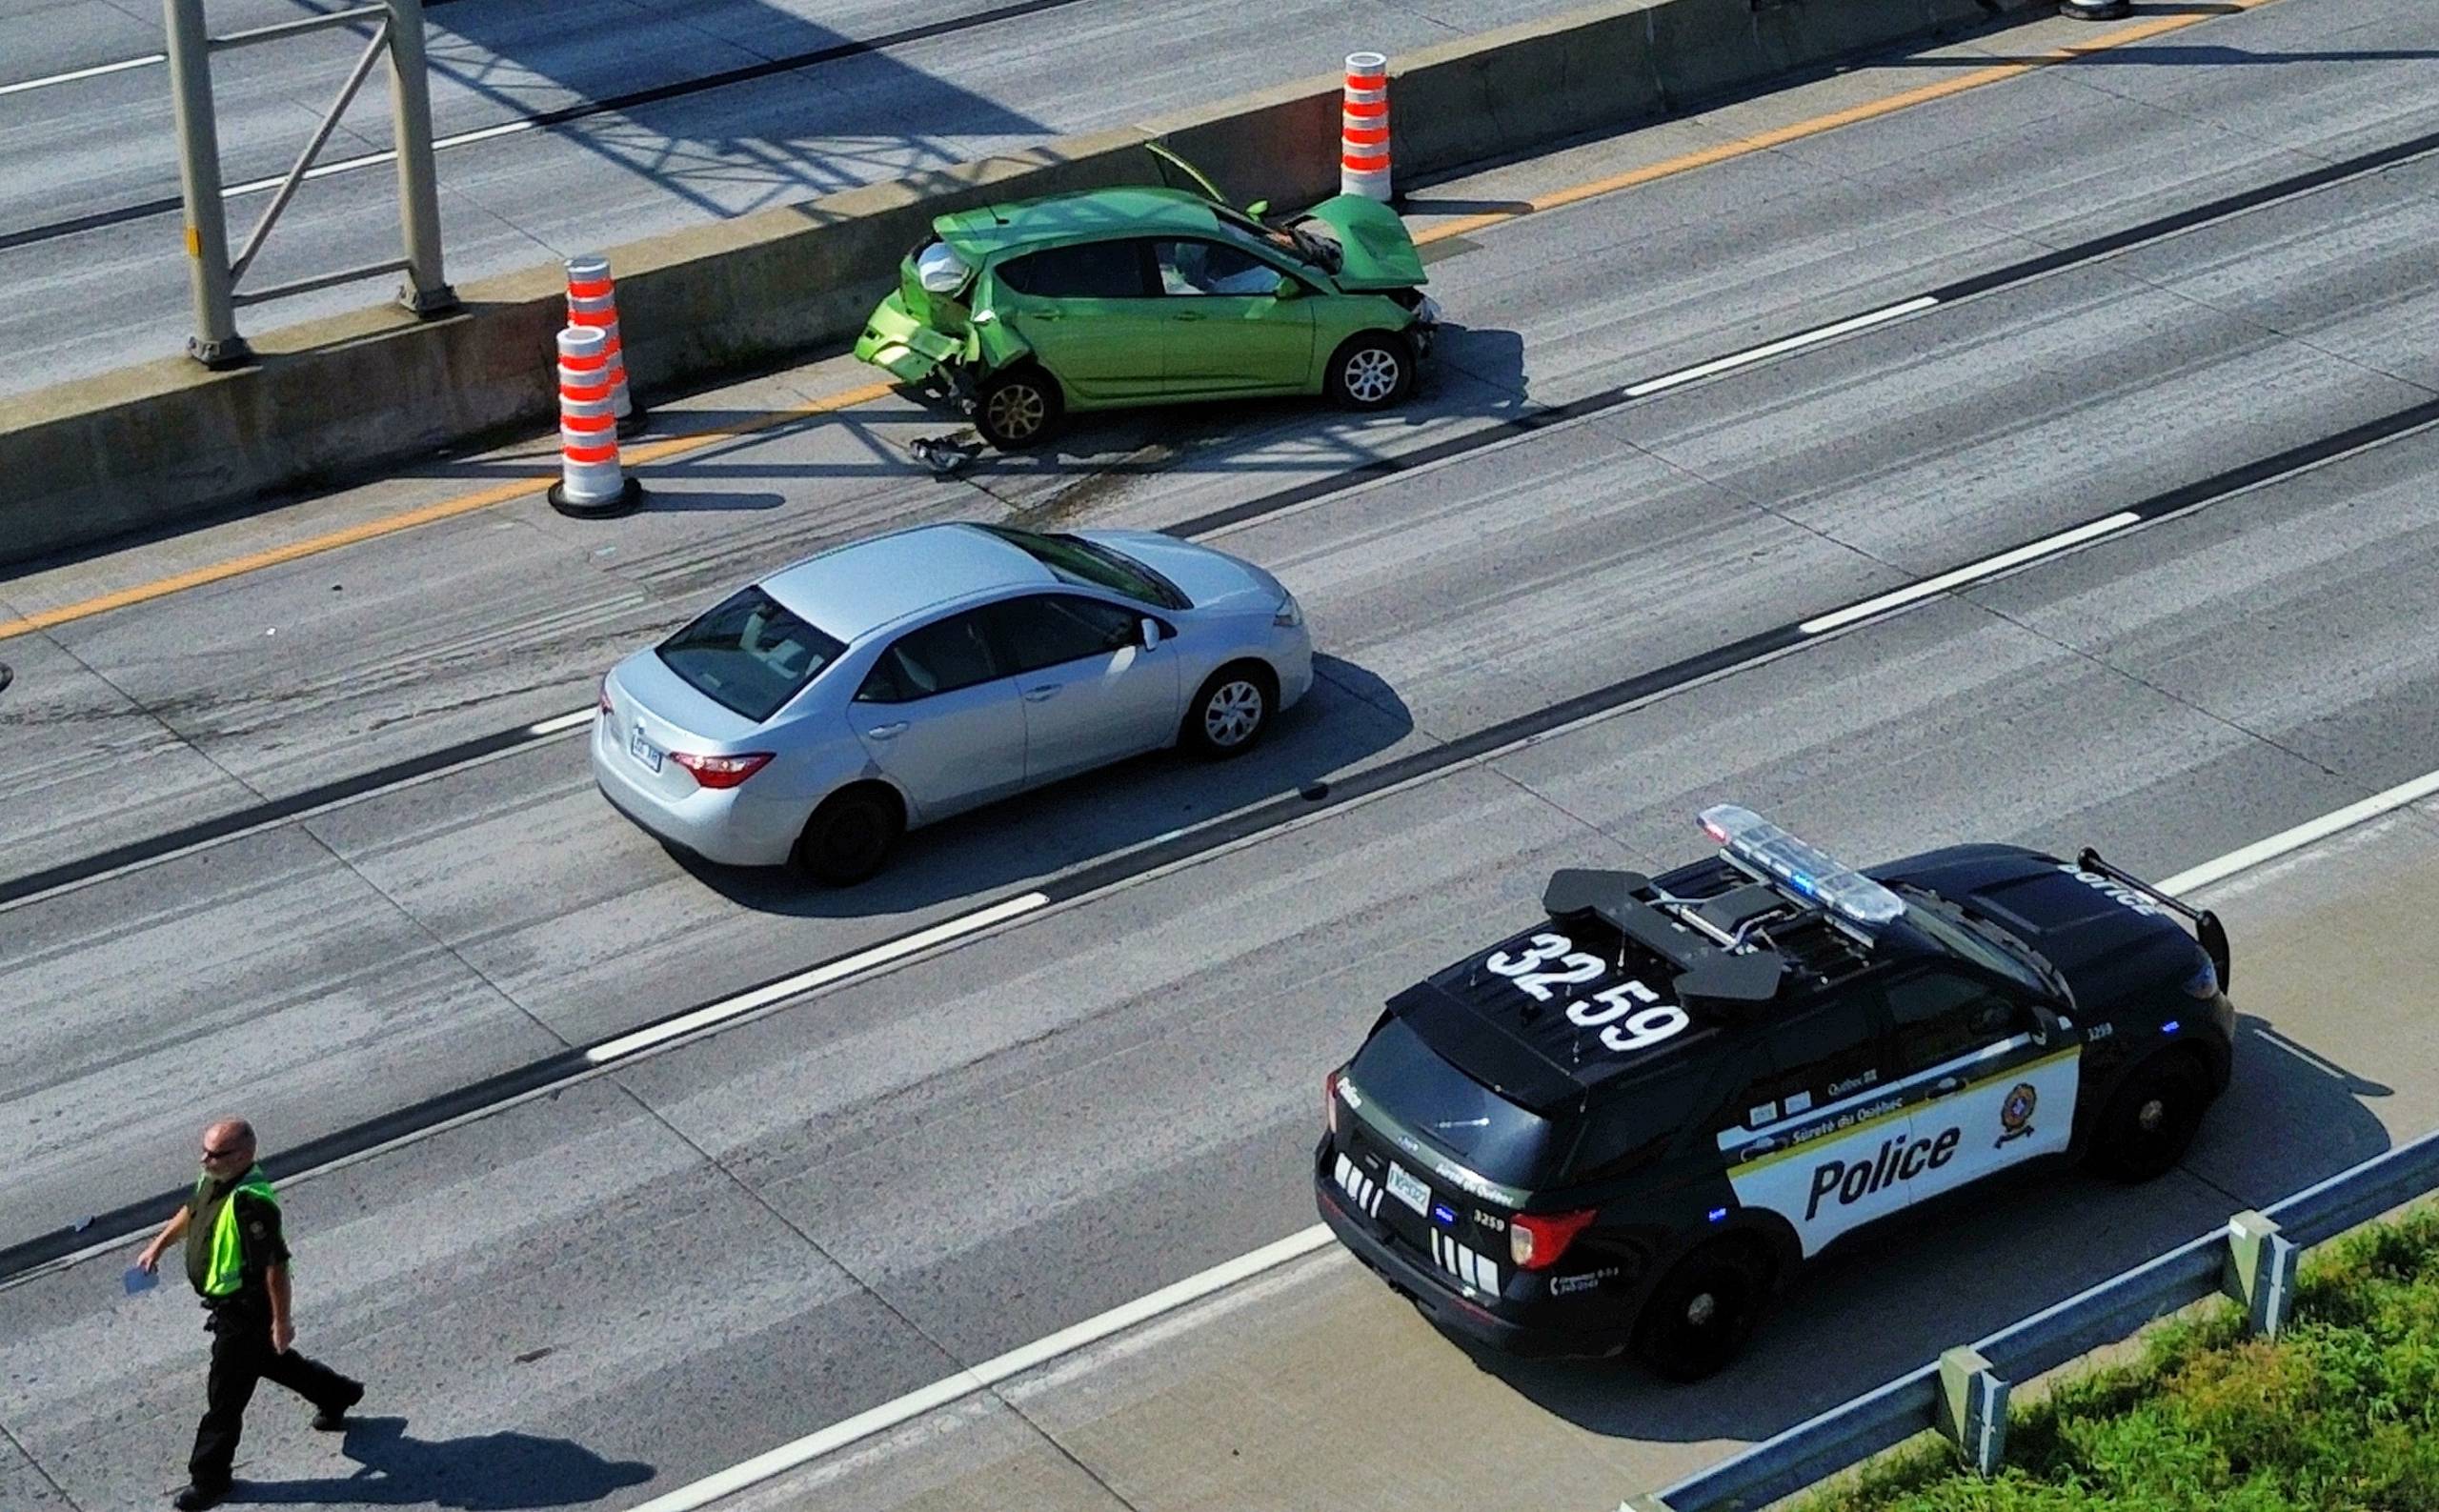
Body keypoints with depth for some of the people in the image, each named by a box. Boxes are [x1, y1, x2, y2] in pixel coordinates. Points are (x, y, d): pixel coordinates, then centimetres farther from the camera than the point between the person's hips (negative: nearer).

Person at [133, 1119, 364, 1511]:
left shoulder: (250, 1203, -35)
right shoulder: (214, 1179, -5)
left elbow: (276, 1265, -31)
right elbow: (191, 1211, 18)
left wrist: (282, 1320, -25)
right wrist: (158, 1246, 21)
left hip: (244, 1309, -10)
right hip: (226, 1302, 10)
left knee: (225, 1395, 4)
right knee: (266, 1358, 31)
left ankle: (209, 1478, 19)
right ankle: (336, 1394, 52)